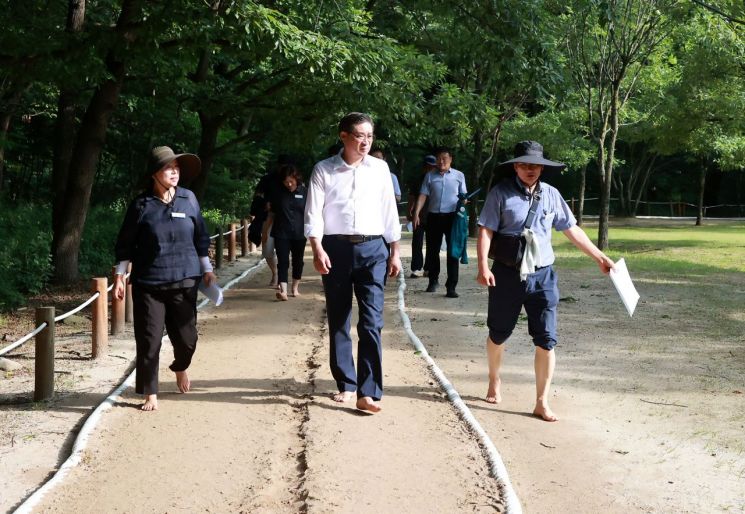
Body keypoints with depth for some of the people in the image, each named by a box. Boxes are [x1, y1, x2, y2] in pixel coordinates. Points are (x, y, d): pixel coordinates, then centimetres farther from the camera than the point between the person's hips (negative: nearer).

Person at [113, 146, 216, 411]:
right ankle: (150, 394, 11)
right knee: (149, 340, -1)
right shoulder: (141, 205, -3)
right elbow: (126, 243, 3)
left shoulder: (188, 199, 2)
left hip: (184, 281, 2)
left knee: (186, 337, 5)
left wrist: (207, 269, 13)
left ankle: (180, 367, 39)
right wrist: (120, 276, 0)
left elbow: (200, 237, 11)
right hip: (148, 283, -2)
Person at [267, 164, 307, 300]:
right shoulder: (278, 193, 2)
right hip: (282, 234, 0)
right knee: (283, 262, -9)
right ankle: (283, 290, -19)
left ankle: (295, 288, 27)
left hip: (299, 234, 1)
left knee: (297, 261, 12)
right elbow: (272, 213, 10)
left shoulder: (304, 192, -1)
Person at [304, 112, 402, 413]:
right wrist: (317, 249, -14)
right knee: (338, 321, 8)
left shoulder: (380, 168, 8)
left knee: (371, 321, -8)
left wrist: (395, 253, 10)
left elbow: (389, 211, 12)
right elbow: (314, 212, -2)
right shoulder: (324, 170, 2)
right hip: (336, 247, 0)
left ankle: (368, 392, -9)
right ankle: (346, 384, 22)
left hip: (372, 248, 0)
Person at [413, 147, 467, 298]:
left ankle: (451, 286, -5)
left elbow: (463, 195, 10)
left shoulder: (459, 176, 8)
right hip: (434, 216, 2)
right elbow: (423, 195, 4)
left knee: (453, 251, -5)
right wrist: (416, 213, -6)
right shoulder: (430, 176, 9)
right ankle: (433, 281, 26)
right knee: (432, 250, 9)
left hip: (452, 216, -2)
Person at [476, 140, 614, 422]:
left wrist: (599, 256, 14)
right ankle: (494, 381, 40)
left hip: (542, 275, 2)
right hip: (506, 274, -2)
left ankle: (542, 402, 3)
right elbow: (486, 230, -9)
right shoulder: (501, 193, -5)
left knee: (546, 340, -4)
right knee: (498, 334, 13)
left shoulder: (551, 195, 6)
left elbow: (571, 229, 14)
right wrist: (483, 266, -19)